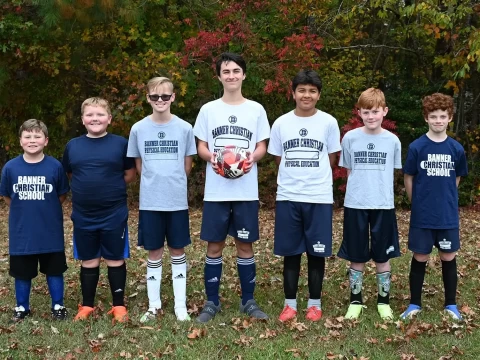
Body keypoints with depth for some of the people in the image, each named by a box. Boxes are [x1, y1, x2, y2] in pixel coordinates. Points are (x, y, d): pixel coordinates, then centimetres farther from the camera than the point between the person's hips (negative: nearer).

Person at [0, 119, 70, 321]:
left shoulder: (55, 166, -11)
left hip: (51, 232, -1)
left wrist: (47, 210, 4)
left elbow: (62, 195, 3)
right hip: (21, 232, 1)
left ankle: (58, 306, 29)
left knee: (54, 270, 12)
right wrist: (25, 210, 5)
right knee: (22, 272, 14)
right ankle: (22, 307, 33)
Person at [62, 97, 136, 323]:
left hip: (114, 214, -2)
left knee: (115, 260, 7)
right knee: (88, 261, 13)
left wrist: (112, 188, -2)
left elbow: (130, 175, 3)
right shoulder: (72, 146, 4)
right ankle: (87, 305, 26)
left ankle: (119, 305, 19)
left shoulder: (120, 143, -3)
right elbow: (68, 176, 14)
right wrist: (87, 188, 4)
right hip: (83, 215, 2)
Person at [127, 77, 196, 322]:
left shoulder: (185, 128, -3)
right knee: (154, 251, 9)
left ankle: (180, 304, 18)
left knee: (177, 250, 8)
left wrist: (173, 184, 10)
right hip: (150, 201, 1)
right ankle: (154, 304, 21)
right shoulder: (138, 129, -1)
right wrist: (154, 183, 8)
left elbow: (187, 165, 6)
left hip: (177, 201, 0)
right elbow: (138, 165, 9)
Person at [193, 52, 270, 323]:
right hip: (216, 190, 0)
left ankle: (248, 301, 20)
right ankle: (212, 302, 17)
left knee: (245, 245, 7)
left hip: (246, 190, 0)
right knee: (214, 245, 5)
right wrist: (211, 157, -15)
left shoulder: (256, 109, 5)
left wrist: (253, 158, -16)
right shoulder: (208, 109, 5)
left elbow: (262, 147, 6)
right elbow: (201, 147, 8)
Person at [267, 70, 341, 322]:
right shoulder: (281, 123, 4)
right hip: (287, 197, 1)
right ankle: (290, 303, 18)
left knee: (317, 252, 5)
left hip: (319, 197, -1)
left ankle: (314, 303, 19)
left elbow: (332, 159, 8)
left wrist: (314, 175, 8)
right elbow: (278, 159, 12)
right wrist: (295, 176, 7)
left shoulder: (328, 122, 0)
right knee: (291, 252, 7)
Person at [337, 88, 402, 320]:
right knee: (357, 257, 8)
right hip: (355, 205, 0)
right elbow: (348, 171, 8)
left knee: (382, 256, 8)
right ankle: (355, 301, 22)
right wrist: (358, 191, 0)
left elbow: (391, 173, 11)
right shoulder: (350, 138, -1)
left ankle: (383, 301, 23)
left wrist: (380, 191, 4)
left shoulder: (392, 141, 0)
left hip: (383, 205, 0)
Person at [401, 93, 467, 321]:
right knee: (420, 257, 7)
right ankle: (415, 304, 20)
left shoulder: (456, 149, -1)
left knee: (448, 257, 10)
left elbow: (456, 179, 12)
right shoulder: (416, 147, -8)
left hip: (448, 215, 2)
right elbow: (408, 178, 1)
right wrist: (418, 204, 6)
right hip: (422, 215, -2)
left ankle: (451, 304, 24)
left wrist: (445, 200, 12)